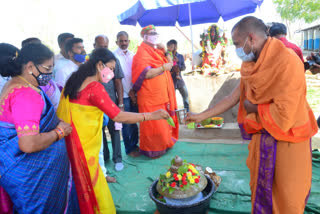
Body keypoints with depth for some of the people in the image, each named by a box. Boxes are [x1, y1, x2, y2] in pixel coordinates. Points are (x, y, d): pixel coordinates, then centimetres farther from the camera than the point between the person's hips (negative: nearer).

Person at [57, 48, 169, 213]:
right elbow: (118, 116, -24)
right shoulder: (94, 87, -19)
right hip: (84, 148, -8)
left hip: (71, 143, 8)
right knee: (92, 189, 8)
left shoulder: (74, 81, 7)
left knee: (81, 187, 21)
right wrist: (151, 115, -20)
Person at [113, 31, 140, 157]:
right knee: (127, 123, 2)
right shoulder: (114, 56, -5)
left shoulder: (132, 55, 10)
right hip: (124, 94, -4)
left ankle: (134, 145, 28)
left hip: (134, 93, 5)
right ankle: (129, 149, 16)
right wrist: (129, 91, -7)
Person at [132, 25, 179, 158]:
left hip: (162, 94, 8)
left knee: (162, 121, 15)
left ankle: (163, 144, 30)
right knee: (152, 124, 0)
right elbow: (146, 74, -23)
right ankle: (151, 149, 14)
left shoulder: (157, 50, 16)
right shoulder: (142, 53, -11)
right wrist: (163, 67, -16)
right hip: (150, 96, -8)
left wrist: (165, 51, 4)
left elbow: (169, 64, 17)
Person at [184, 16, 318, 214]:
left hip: (287, 142, -6)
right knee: (260, 188, 20)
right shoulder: (252, 65, 1)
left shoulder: (287, 61, -23)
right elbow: (233, 98, 6)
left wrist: (253, 107, -10)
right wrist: (201, 116, 8)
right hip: (262, 137, 6)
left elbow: (282, 115, -28)